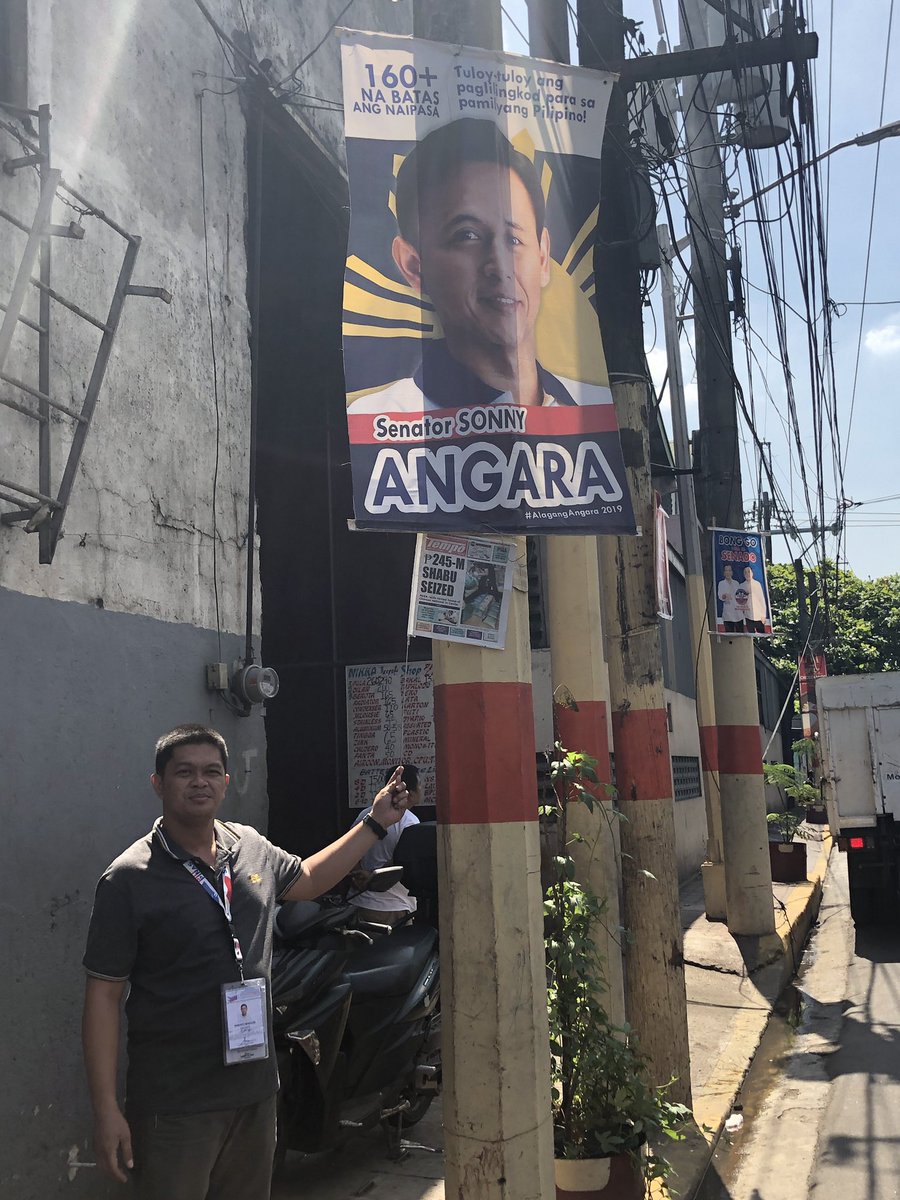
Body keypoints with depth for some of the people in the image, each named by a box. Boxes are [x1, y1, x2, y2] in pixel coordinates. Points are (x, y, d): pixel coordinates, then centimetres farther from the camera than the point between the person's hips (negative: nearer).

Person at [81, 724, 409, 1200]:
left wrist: (375, 823, 21)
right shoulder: (129, 878, -12)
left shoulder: (251, 847, 5)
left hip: (255, 1091, 6)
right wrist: (106, 1109, -14)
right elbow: (103, 995, -11)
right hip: (175, 1105, -5)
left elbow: (306, 879, 25)